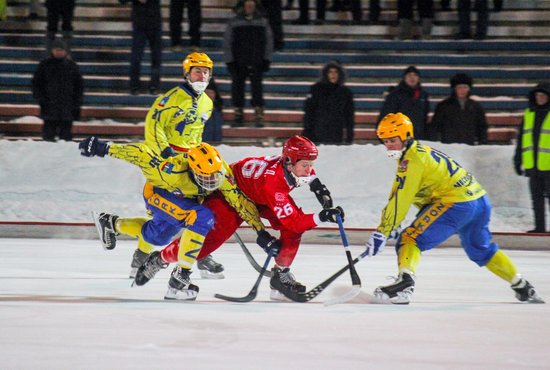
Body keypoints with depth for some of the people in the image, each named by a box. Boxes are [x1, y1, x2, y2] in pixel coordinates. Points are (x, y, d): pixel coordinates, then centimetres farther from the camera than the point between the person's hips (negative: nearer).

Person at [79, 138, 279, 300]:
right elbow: (141, 154, -33)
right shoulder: (175, 171, -41)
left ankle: (111, 223, 50)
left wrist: (262, 232, -30)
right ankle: (179, 278, -22)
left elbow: (240, 200, -25)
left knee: (156, 237, 26)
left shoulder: (221, 171, -30)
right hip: (157, 194, -7)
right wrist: (104, 148, -29)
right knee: (202, 218, -30)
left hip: (185, 199, 7)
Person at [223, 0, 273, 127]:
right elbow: (227, 42, 4)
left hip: (257, 63, 0)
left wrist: (266, 60, 2)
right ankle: (238, 116, 11)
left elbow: (268, 41, 9)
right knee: (237, 89, 1)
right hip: (239, 63, 0)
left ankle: (259, 117, -3)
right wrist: (229, 61, -3)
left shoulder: (262, 22, 7)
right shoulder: (234, 22, 3)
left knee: (257, 88, -5)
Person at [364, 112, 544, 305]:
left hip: (457, 202, -10)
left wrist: (382, 231, -16)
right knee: (481, 250, 30)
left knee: (411, 238, -13)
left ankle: (405, 282, -37)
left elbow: (401, 200, -16)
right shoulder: (421, 151, 21)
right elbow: (398, 195, 23)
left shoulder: (412, 159, -9)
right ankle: (522, 287, 39)